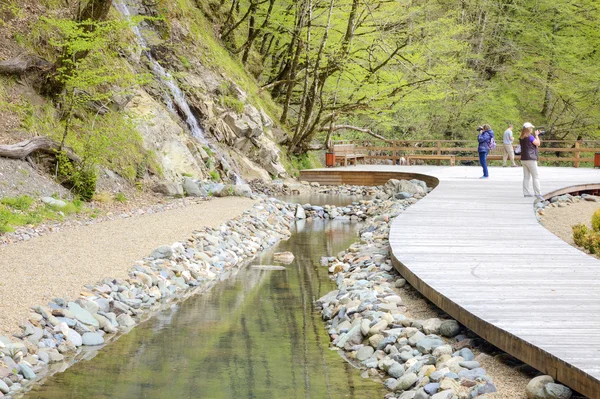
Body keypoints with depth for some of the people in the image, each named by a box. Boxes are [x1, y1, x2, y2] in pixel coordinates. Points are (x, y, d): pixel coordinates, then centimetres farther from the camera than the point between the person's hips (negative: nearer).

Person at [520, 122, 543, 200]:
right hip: (530, 159, -8)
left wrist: (536, 135, 16)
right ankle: (538, 193, -11)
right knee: (536, 177, -6)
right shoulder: (530, 137, -13)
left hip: (523, 159, 8)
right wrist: (536, 135, 3)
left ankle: (526, 192, 12)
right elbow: (538, 143, -8)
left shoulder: (521, 138, 10)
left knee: (526, 177, 11)